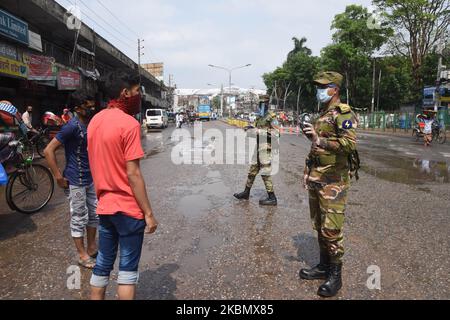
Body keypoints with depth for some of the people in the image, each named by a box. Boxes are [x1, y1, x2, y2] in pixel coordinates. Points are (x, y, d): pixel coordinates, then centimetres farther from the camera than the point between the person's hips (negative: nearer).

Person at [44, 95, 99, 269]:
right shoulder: (73, 126, -18)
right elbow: (49, 150, -19)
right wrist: (59, 177, -18)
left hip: (91, 178, 8)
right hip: (76, 181, -8)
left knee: (94, 214, 16)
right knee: (79, 219, 5)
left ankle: (91, 248, 32)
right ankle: (83, 255, 19)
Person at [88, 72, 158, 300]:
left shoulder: (95, 121, 8)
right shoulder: (129, 124, -17)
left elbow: (99, 163, 13)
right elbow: (133, 174, -20)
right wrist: (148, 213, -15)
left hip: (104, 206, 7)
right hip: (128, 208, -7)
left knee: (102, 265, 18)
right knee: (128, 269, 7)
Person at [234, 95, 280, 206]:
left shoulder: (272, 117, -11)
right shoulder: (260, 117, 14)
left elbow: (275, 133, -20)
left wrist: (259, 131, -23)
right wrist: (252, 129, 5)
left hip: (266, 148, -9)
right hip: (258, 147, 9)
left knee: (265, 173, -5)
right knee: (252, 171, 15)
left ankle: (272, 198, 4)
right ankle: (246, 193, 27)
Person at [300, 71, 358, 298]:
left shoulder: (343, 113, -10)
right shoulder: (323, 113, 18)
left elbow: (350, 143, -25)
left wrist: (320, 140, -28)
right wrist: (311, 134, 11)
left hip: (333, 179, -9)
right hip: (315, 177, 9)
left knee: (331, 228, -4)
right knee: (319, 226, 15)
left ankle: (335, 275, 12)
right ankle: (324, 266, 29)